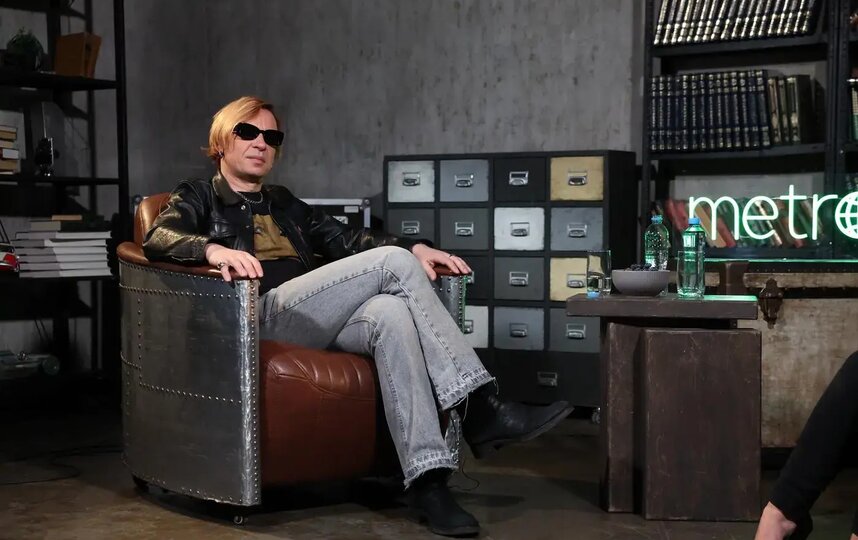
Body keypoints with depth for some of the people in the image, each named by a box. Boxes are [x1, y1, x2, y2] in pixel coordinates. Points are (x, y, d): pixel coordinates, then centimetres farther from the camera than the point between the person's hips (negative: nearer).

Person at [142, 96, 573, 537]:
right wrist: (213, 249, -27)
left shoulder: (285, 204, 33)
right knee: (393, 262, -22)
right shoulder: (199, 197, 17)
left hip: (316, 321, 5)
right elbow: (158, 239, -4)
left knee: (390, 312, -32)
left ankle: (427, 478, -41)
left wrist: (414, 248, 4)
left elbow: (346, 238, 23)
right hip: (262, 316, -5)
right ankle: (480, 407, -26)